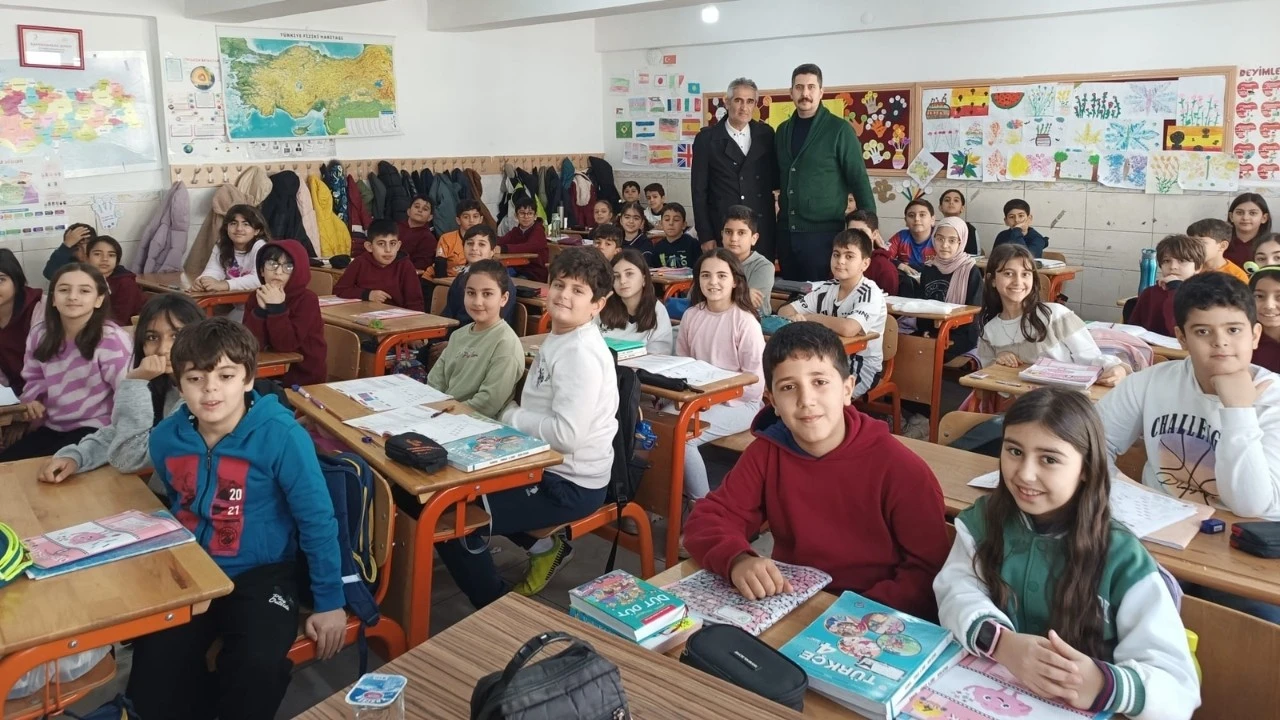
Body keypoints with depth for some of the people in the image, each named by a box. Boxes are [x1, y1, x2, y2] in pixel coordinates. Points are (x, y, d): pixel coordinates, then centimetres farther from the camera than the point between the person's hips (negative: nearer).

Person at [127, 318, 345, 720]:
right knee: (152, 679, -11)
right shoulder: (166, 437, -6)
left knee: (257, 668, -29)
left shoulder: (281, 436, -21)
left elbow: (317, 521, -13)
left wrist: (329, 601, -8)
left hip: (262, 572, -4)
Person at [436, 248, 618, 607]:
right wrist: (514, 414, -4)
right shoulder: (559, 337, 7)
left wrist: (510, 415, -15)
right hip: (549, 467, 11)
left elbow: (567, 435, -30)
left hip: (571, 483, -11)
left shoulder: (582, 354, -24)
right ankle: (545, 546, 23)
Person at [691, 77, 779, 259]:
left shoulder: (765, 134, 7)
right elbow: (699, 190, -2)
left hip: (762, 229, 3)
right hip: (723, 230, -3)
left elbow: (776, 178, 16)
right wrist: (705, 236, -6)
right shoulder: (707, 138, -1)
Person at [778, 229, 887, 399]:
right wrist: (795, 318, -19)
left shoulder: (870, 293, -17)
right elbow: (784, 310, 5)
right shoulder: (827, 289, 4)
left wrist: (811, 317, -19)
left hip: (862, 368, -6)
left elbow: (847, 328, -35)